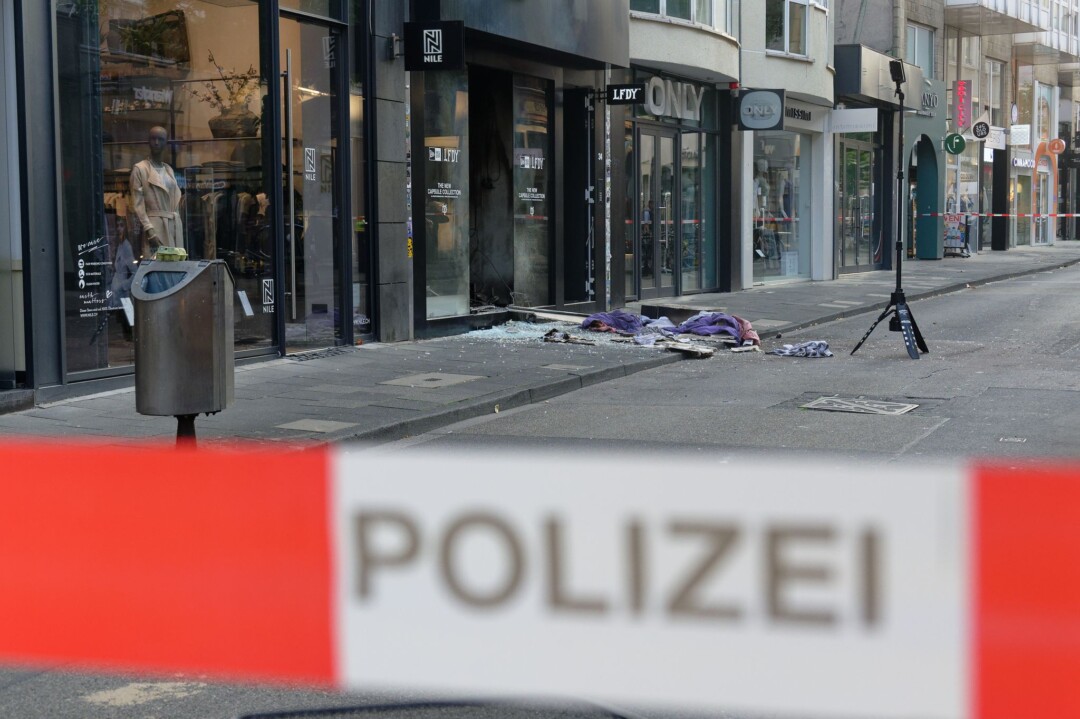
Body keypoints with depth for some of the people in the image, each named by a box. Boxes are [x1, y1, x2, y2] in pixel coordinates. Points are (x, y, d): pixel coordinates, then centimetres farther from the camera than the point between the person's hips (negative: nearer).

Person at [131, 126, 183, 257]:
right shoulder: (140, 169, -1)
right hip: (154, 225, -6)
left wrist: (177, 225, 10)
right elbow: (138, 204, -6)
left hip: (175, 226, 6)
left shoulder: (169, 170, 18)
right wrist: (149, 230, -15)